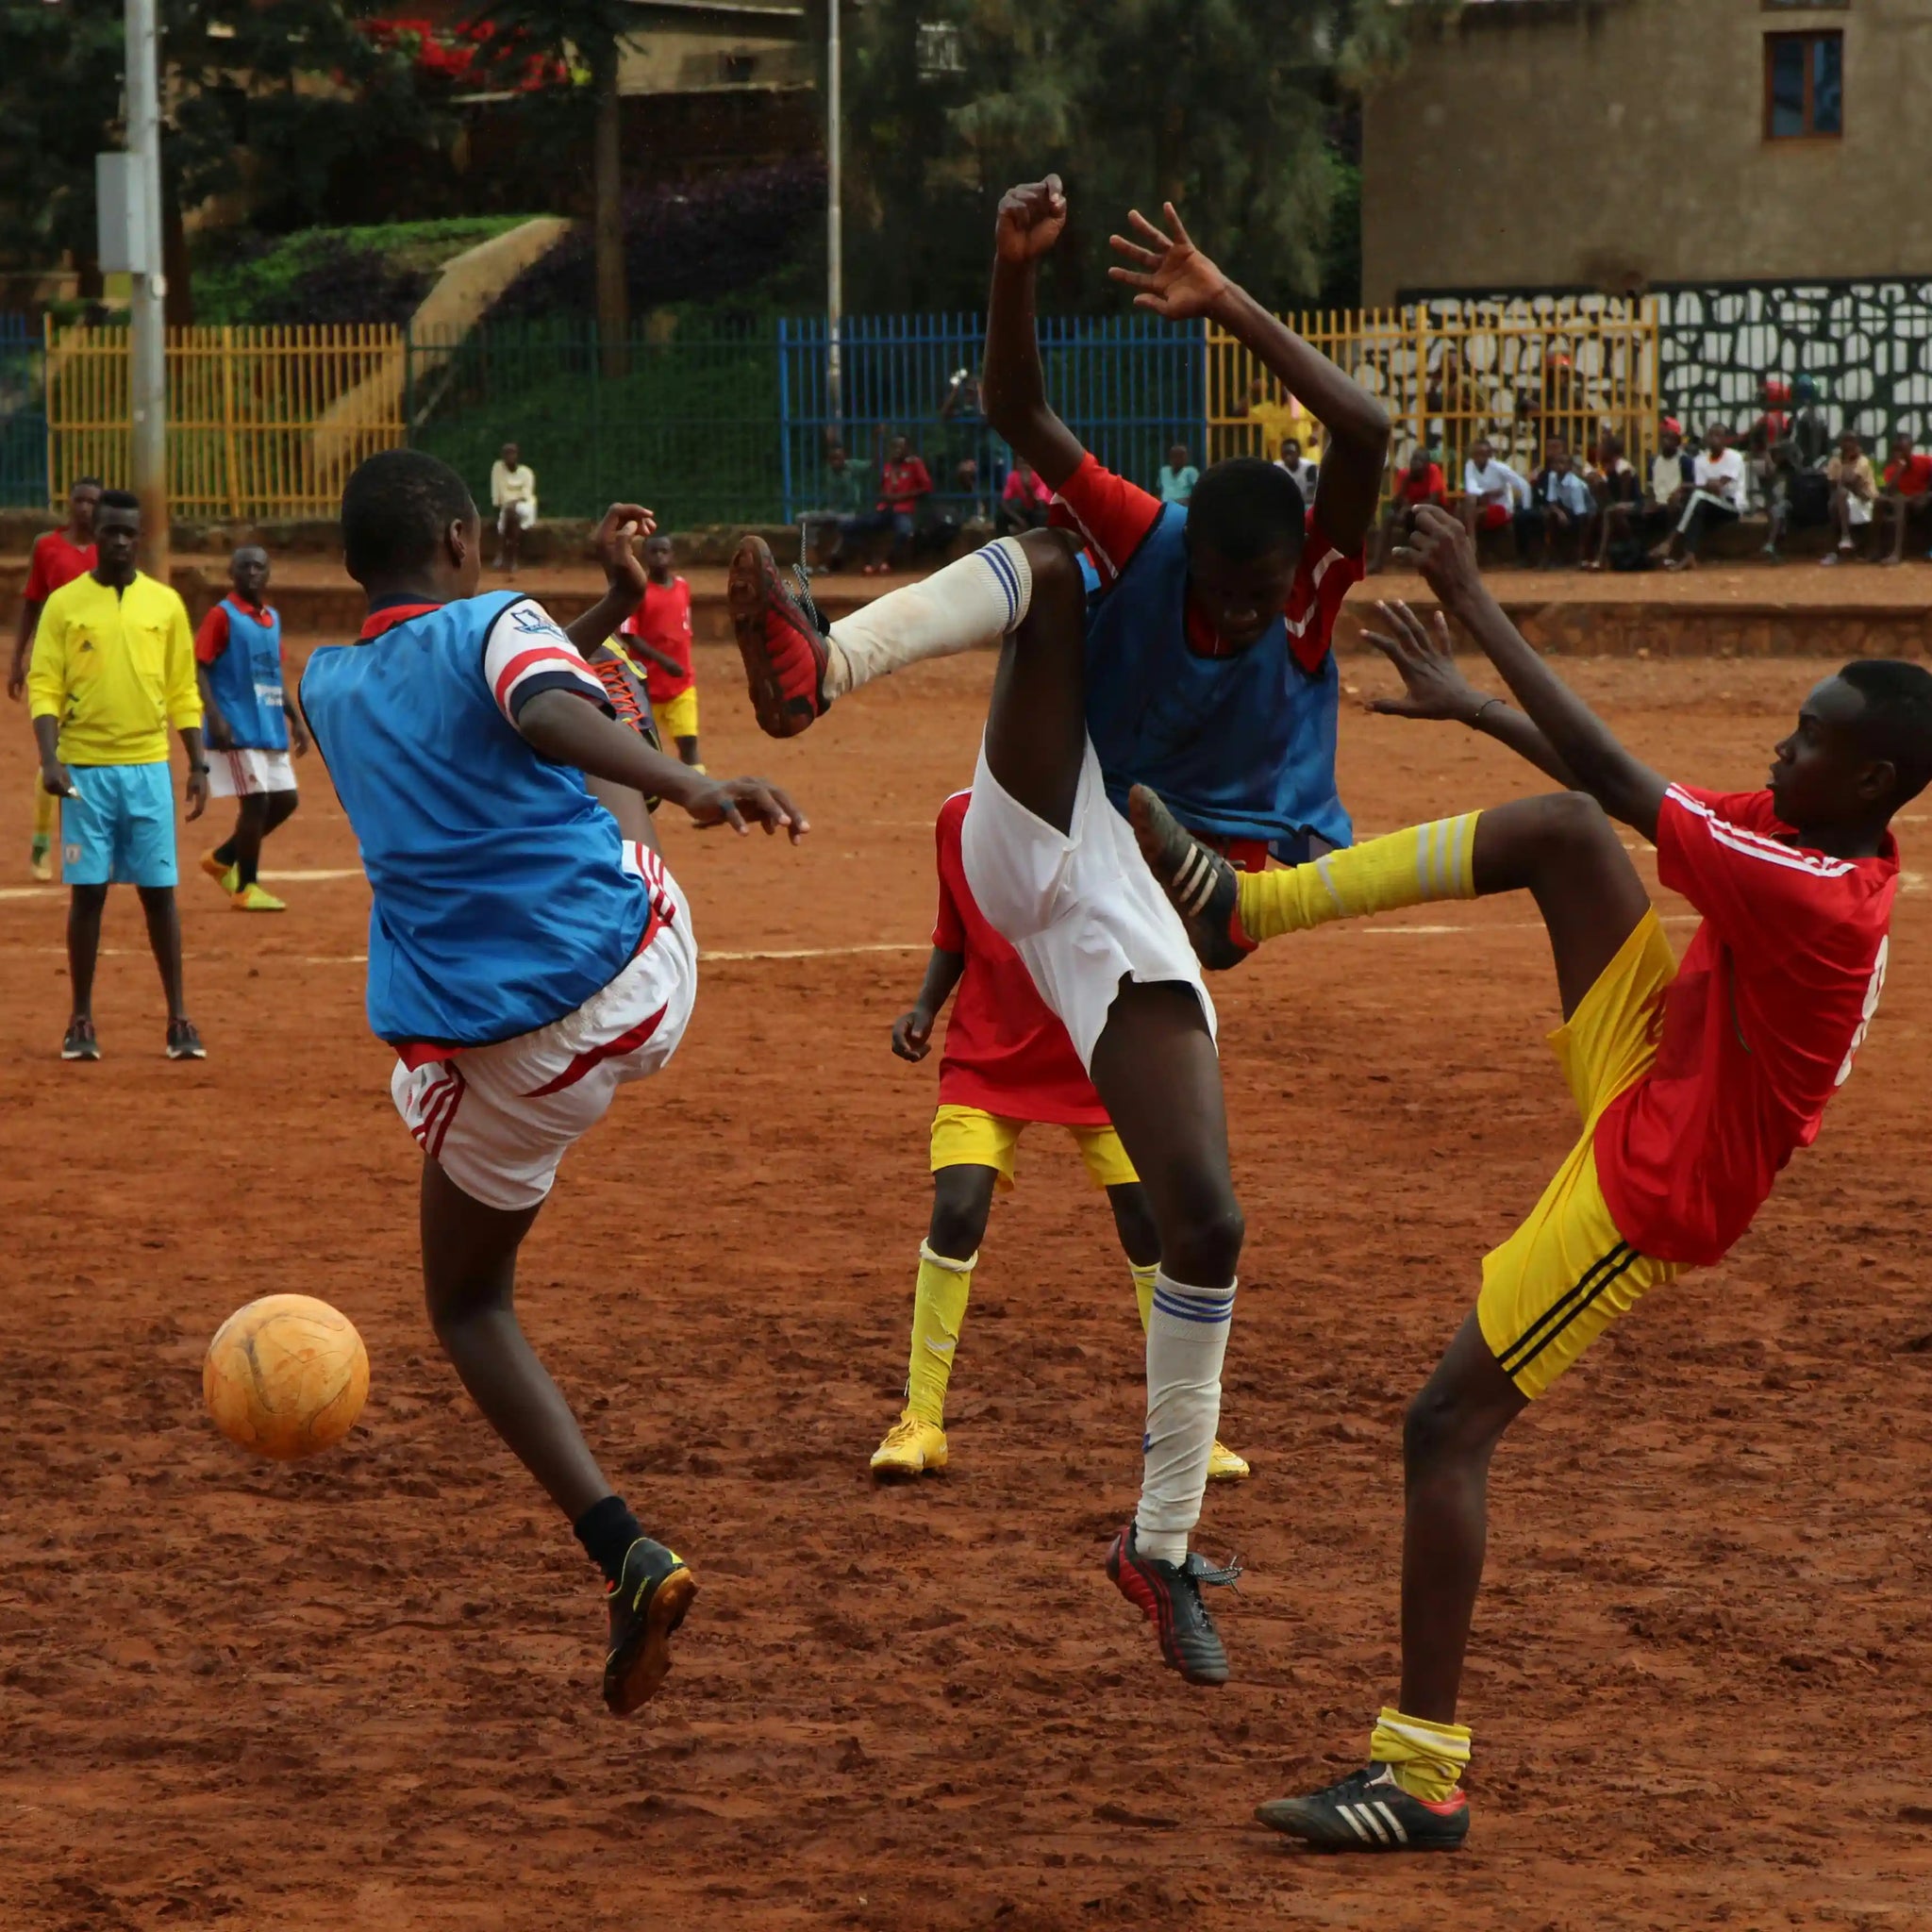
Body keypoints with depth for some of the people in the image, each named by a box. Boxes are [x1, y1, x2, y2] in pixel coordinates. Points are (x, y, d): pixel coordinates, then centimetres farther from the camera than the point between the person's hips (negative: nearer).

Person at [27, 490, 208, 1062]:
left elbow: (183, 692, 9)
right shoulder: (64, 604, 1)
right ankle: (81, 1021, 9)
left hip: (149, 768, 1)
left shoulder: (165, 603, 7)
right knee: (87, 891, 1)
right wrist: (49, 758, -16)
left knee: (159, 891, 2)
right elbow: (43, 687, -3)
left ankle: (179, 1018, 8)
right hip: (85, 769, -1)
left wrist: (198, 764, 4)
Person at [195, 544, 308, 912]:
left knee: (284, 800, 8)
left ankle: (222, 859, 22)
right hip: (236, 729, -8)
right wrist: (214, 717, -22)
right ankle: (245, 888, 2)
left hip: (271, 728, 8)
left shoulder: (272, 619, 15)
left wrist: (295, 719, 18)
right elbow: (199, 668, -12)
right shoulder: (222, 615, -7)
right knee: (256, 801, -9)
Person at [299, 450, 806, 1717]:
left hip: (503, 1060, 1)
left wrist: (609, 606, 29)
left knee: (469, 1303, 17)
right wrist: (686, 785, -39)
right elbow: (550, 715, -27)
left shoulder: (329, 689, 11)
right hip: (644, 981, -1)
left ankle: (627, 1553, -3)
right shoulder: (499, 625, -3)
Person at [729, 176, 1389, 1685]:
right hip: (1043, 845, -1)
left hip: (1137, 924, 1)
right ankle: (812, 668, -51)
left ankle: (1164, 1549, 9)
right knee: (1042, 569, -22)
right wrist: (1018, 271, -36)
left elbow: (1367, 431, -26)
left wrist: (1225, 305, -33)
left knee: (1208, 1224, -7)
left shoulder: (1318, 584, -7)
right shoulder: (1135, 545, -6)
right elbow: (1020, 417, -19)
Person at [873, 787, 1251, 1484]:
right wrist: (924, 1007, -2)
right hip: (988, 1054, 1)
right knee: (956, 1210, -16)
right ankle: (920, 1423, -2)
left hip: (1098, 1060, -1)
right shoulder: (960, 819, -4)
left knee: (1150, 1223, -4)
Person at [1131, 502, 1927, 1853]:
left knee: (1451, 1427, -8)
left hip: (1650, 1190, -9)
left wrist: (1480, 612, -24)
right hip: (1650, 1070, 9)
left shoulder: (1815, 901, -31)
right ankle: (1242, 903, 1)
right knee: (1559, 834, -5)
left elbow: (1621, 781, -29)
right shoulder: (1812, 838, -4)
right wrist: (1472, 703, 13)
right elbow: (1605, 799, 11)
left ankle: (1425, 1772, -3)